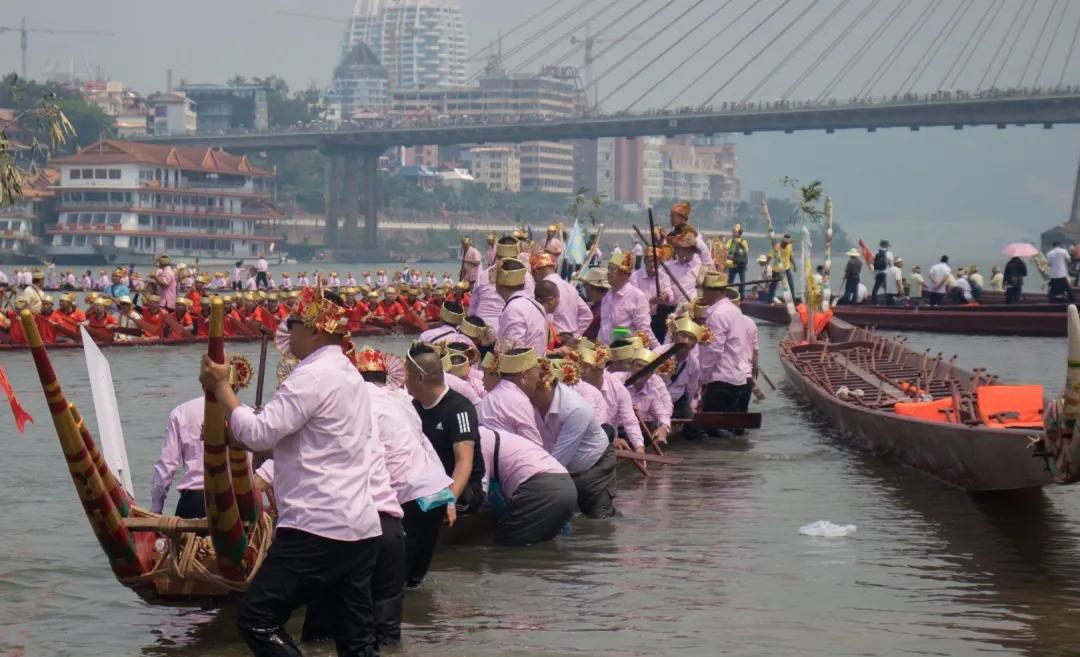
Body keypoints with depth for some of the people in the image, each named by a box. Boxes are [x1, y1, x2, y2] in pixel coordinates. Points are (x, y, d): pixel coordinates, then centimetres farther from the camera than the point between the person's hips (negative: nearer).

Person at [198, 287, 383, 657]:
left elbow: (259, 434, -18)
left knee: (257, 619, -5)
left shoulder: (312, 376, -13)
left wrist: (221, 387, -6)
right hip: (360, 527, 10)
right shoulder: (350, 375, 18)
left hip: (318, 528, -10)